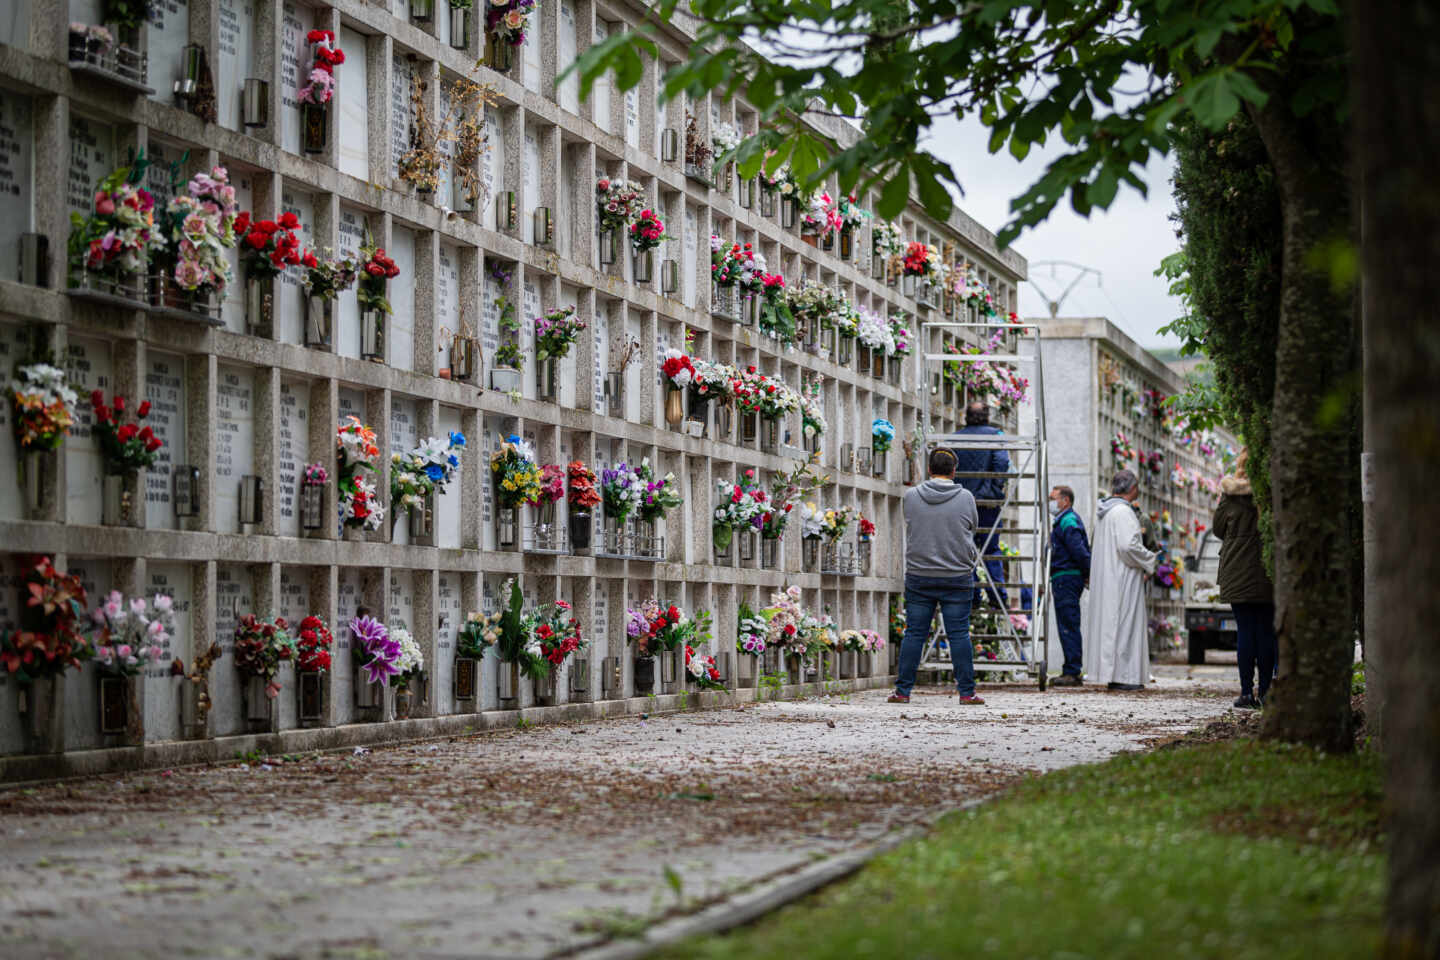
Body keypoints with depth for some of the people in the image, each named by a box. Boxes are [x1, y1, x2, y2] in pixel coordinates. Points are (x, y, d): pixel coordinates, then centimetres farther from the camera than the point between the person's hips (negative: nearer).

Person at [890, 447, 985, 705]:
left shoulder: (911, 496, -1)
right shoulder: (965, 498, -3)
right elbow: (971, 530, 9)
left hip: (919, 577, 1)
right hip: (957, 576, -1)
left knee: (914, 633, 6)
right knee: (959, 634, 3)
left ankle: (903, 690, 6)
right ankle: (966, 691, 3)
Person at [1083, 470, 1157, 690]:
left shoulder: (1103, 511, 14)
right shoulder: (1122, 511, -16)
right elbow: (1128, 545, -25)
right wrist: (1148, 561, -8)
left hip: (1104, 577, 9)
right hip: (1123, 578, -9)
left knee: (1109, 621, 11)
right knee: (1124, 622, -6)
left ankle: (1110, 673, 14)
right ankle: (1123, 676, -6)